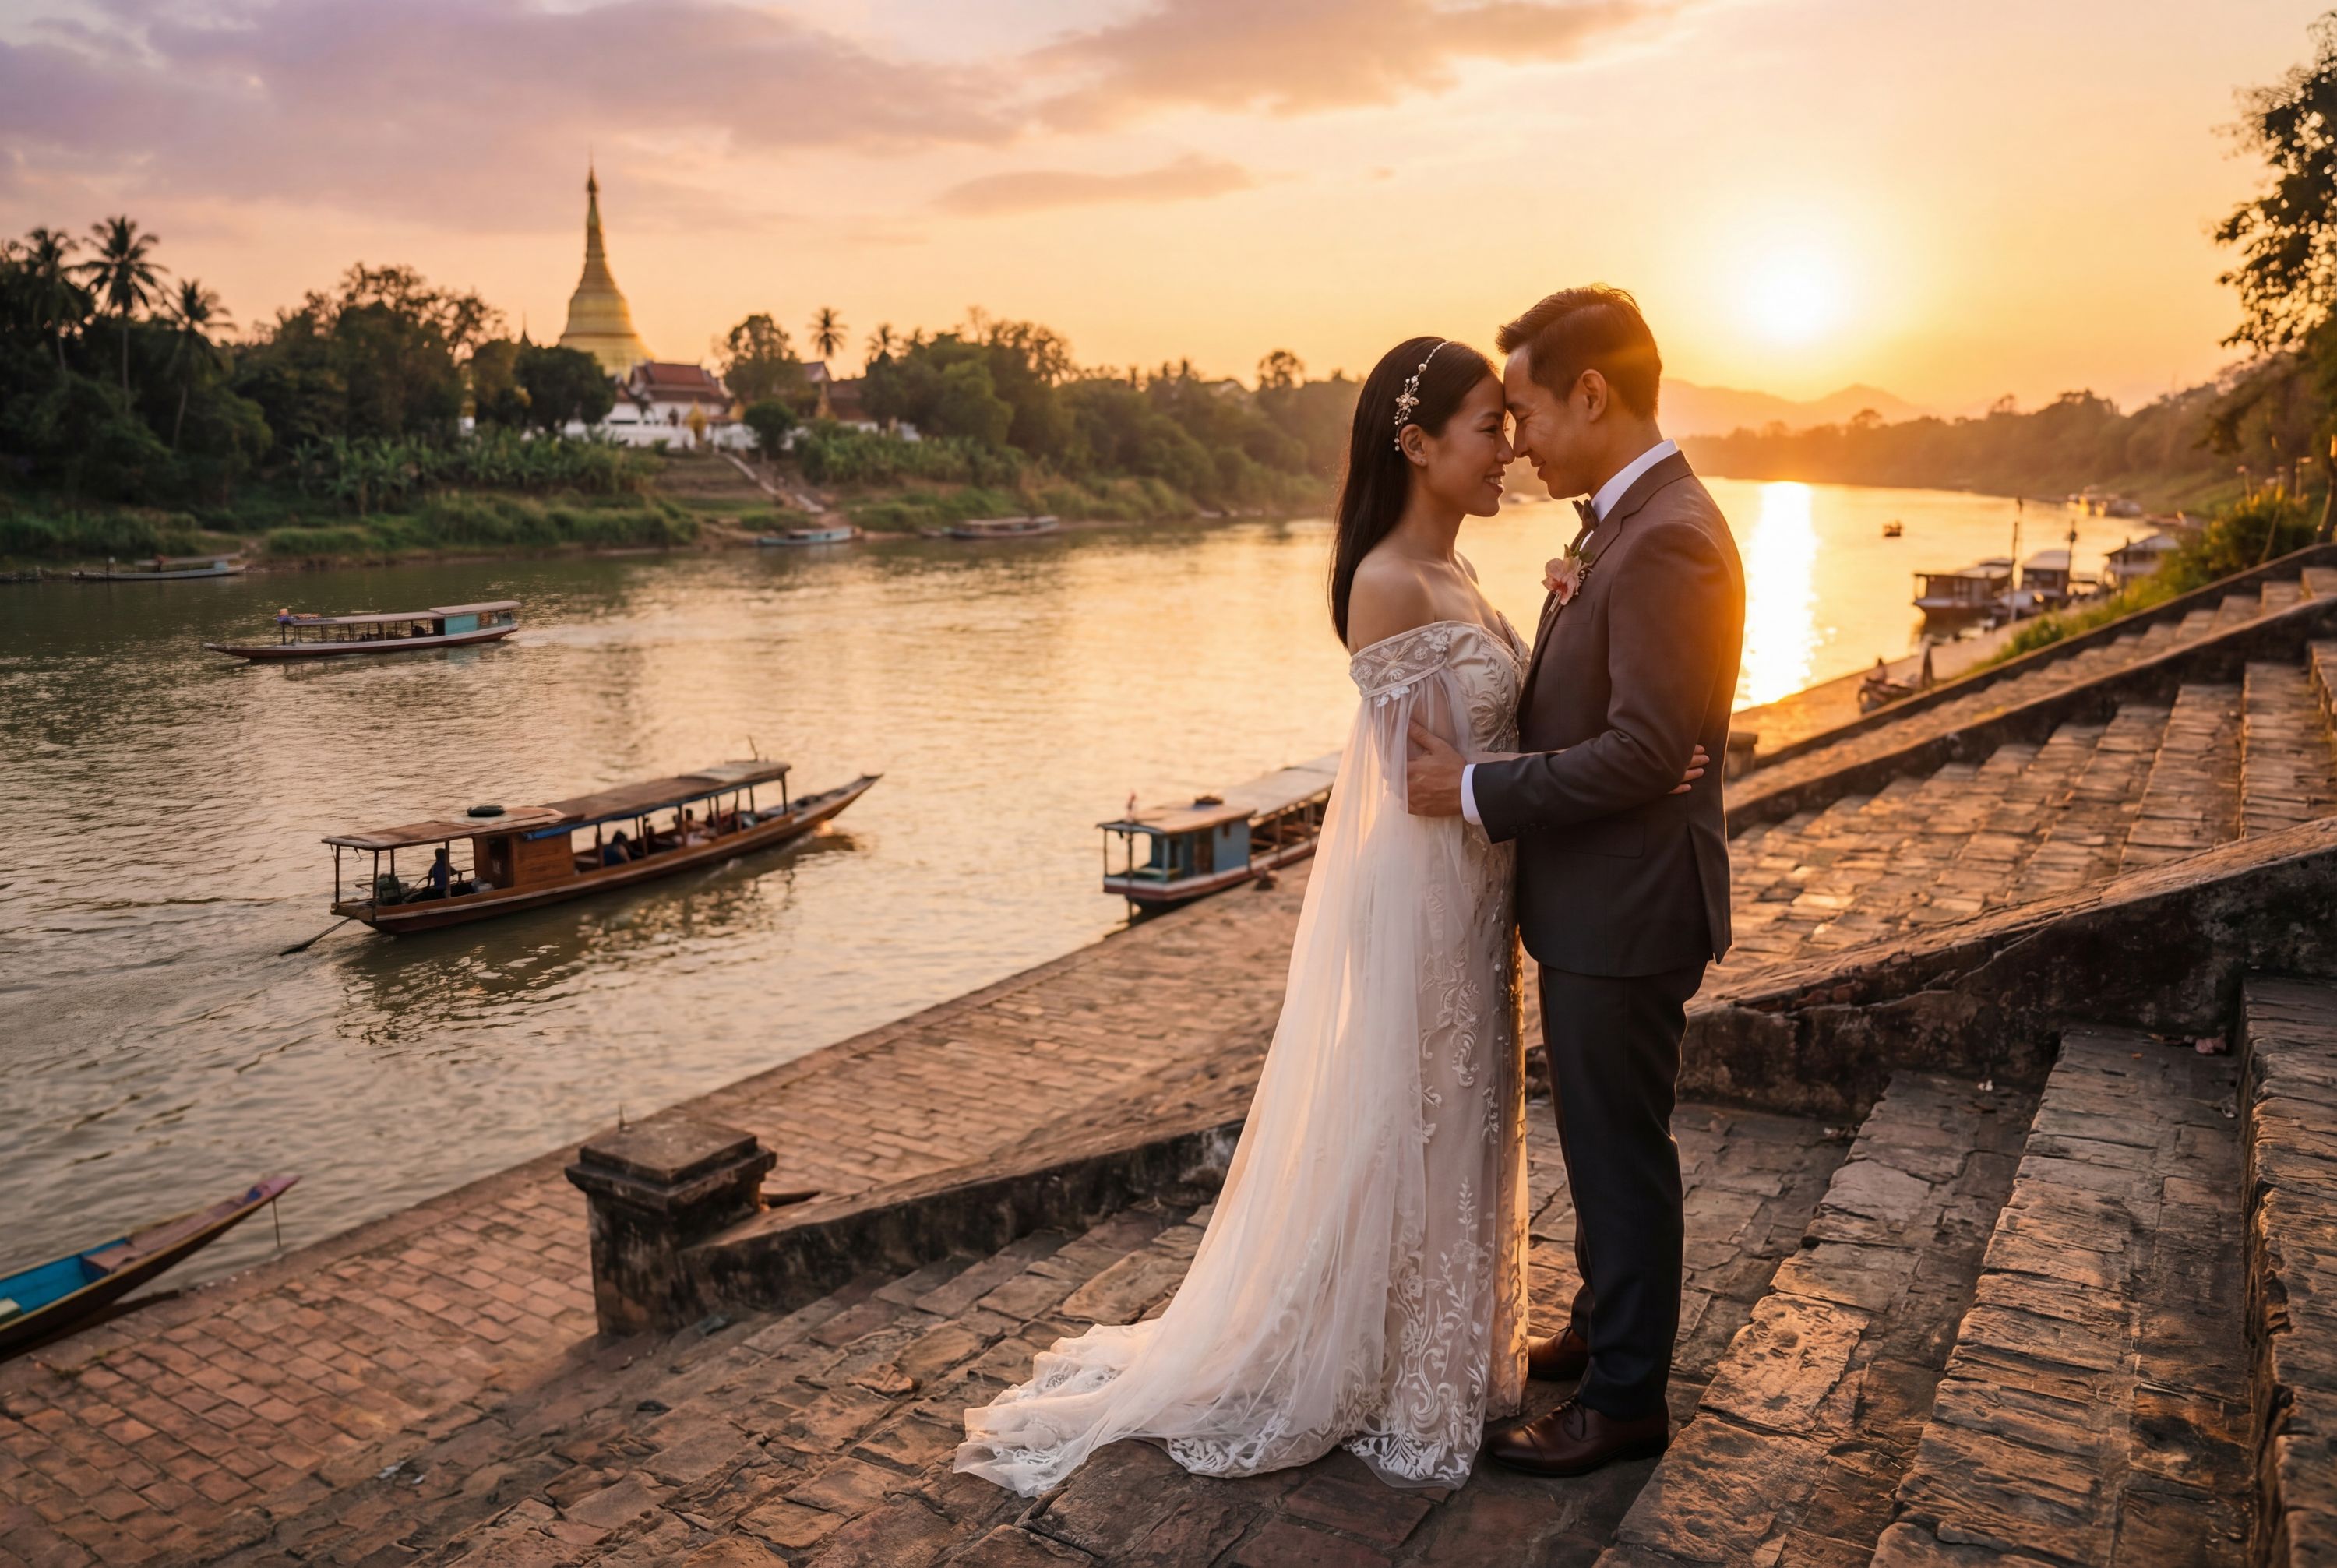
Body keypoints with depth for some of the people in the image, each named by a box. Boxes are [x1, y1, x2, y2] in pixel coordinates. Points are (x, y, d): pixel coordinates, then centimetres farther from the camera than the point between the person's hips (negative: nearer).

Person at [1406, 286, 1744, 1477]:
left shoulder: (1668, 539, -23)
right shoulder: (1626, 524, 9)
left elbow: (1647, 748, -26)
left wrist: (1477, 788, -20)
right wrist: (1574, 609, 1)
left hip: (1626, 910, -10)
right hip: (1593, 899, 10)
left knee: (1620, 1148, 7)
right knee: (1600, 1136, 23)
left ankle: (1625, 1399, 26)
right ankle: (1603, 1327, 44)